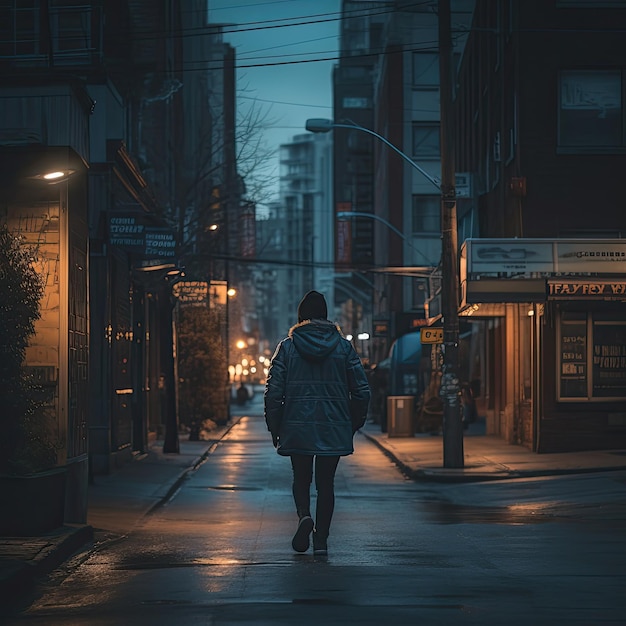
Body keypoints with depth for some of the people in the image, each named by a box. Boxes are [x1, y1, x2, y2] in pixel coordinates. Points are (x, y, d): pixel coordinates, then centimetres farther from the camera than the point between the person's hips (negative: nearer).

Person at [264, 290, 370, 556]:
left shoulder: (287, 346, -1)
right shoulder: (343, 346, 2)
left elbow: (273, 391, -4)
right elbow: (361, 390, 0)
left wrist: (275, 428, 5)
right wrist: (354, 424, 12)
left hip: (297, 427, -1)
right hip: (334, 428, 1)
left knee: (301, 477, 15)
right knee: (326, 482, 10)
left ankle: (304, 515, -12)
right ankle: (321, 539, 6)